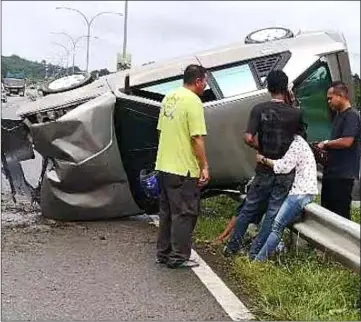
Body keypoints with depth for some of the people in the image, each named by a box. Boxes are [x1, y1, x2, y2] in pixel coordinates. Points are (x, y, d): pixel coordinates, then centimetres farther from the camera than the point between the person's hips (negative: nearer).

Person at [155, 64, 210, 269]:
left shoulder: (169, 98, 11)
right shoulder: (193, 101, -15)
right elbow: (197, 138, -19)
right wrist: (205, 166, -14)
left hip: (164, 166, 9)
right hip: (184, 168, -8)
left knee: (167, 212, 17)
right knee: (184, 213, 2)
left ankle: (164, 253, 25)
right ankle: (179, 257, 8)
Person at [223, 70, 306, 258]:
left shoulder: (259, 109, -7)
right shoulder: (295, 113, -6)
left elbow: (248, 138, -16)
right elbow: (301, 137, 9)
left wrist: (261, 149, 1)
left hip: (265, 170, 1)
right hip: (286, 172, -1)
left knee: (249, 208, 15)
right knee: (273, 212, 8)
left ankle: (232, 247, 23)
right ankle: (256, 253, 10)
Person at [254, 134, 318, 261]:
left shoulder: (297, 143, -9)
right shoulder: (295, 143, 22)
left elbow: (284, 166, -19)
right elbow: (285, 165, 16)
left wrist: (264, 159, -7)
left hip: (302, 192, -10)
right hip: (297, 190, 10)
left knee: (277, 226, -16)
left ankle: (259, 260, -18)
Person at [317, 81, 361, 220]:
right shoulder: (338, 115, 17)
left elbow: (346, 141, -24)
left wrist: (326, 143, -10)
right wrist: (326, 148, 7)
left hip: (343, 174, -10)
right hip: (332, 171, 10)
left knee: (340, 213, -4)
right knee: (326, 209, 15)